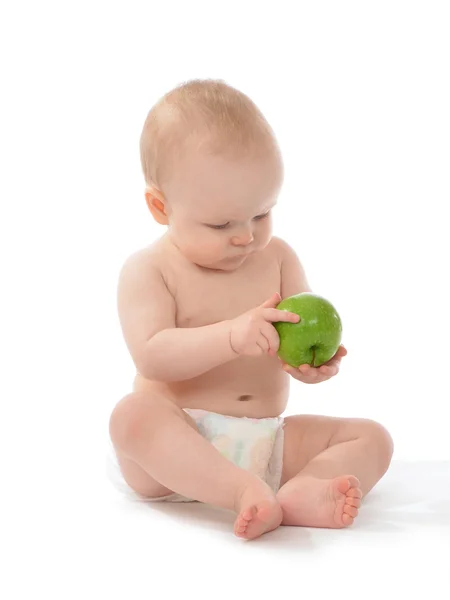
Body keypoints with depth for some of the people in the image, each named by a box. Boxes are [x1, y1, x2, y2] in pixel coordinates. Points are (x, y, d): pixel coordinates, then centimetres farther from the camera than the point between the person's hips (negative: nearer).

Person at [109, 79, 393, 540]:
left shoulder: (276, 257, 8)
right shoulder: (147, 271, -5)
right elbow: (152, 356, -19)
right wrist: (232, 337, -33)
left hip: (266, 443, 4)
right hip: (178, 448, -4)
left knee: (372, 438, -10)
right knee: (133, 413, -35)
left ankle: (299, 495, -39)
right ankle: (248, 492, -46)